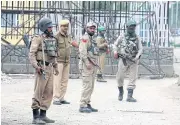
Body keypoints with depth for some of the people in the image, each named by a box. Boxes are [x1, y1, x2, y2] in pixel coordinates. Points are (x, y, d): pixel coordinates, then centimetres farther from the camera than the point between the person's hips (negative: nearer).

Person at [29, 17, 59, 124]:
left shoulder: (52, 39, 14)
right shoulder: (38, 39, -9)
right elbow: (31, 54, -14)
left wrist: (55, 67, 21)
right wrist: (36, 66, -24)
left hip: (50, 68, 8)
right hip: (42, 68, -8)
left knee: (48, 93, 6)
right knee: (39, 93, -7)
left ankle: (43, 115, 11)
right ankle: (36, 117, -5)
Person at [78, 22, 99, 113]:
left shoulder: (91, 39, 21)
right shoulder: (85, 38, -9)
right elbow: (82, 51, -20)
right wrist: (87, 63, -24)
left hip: (92, 65, 10)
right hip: (87, 65, -10)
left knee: (91, 87, 10)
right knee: (87, 86, -11)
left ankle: (87, 104, 15)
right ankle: (82, 106, -9)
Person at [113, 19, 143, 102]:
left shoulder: (137, 38, 5)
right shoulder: (122, 37, 2)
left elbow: (140, 49, 3)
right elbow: (115, 45, 14)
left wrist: (137, 57, -14)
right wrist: (115, 52, -6)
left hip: (133, 61, 1)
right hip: (124, 60, -1)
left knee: (133, 78, -4)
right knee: (120, 77, 1)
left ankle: (130, 96, -2)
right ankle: (121, 91, 27)